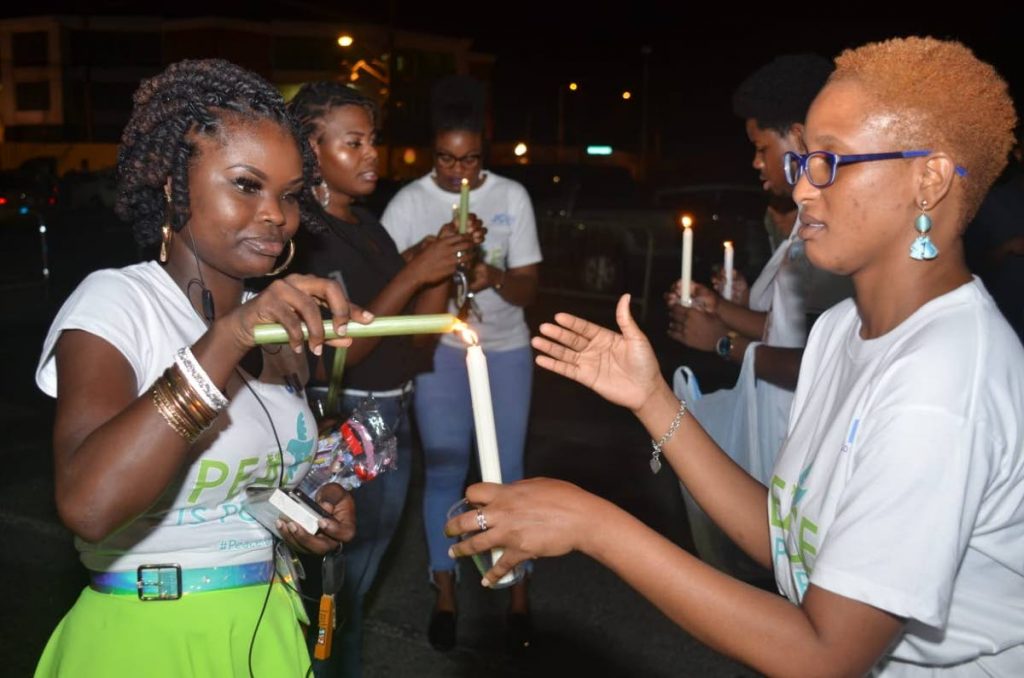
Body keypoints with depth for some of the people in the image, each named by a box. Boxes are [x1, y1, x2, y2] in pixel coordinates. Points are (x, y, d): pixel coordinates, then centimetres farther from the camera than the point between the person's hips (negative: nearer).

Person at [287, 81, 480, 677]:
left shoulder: (370, 226, 10)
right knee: (334, 589, 6)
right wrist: (413, 273, -23)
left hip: (393, 421, 8)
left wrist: (447, 263, -4)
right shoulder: (301, 236, -15)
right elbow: (332, 356, -21)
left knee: (358, 584, 21)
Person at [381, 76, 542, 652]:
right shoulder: (410, 202, -7)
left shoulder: (512, 196, -4)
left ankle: (519, 594, 18)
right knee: (444, 472, 2)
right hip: (440, 349, -1)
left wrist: (495, 277, -26)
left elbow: (529, 289, -5)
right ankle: (445, 596, 17)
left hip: (506, 349, 1)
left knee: (506, 472, 4)